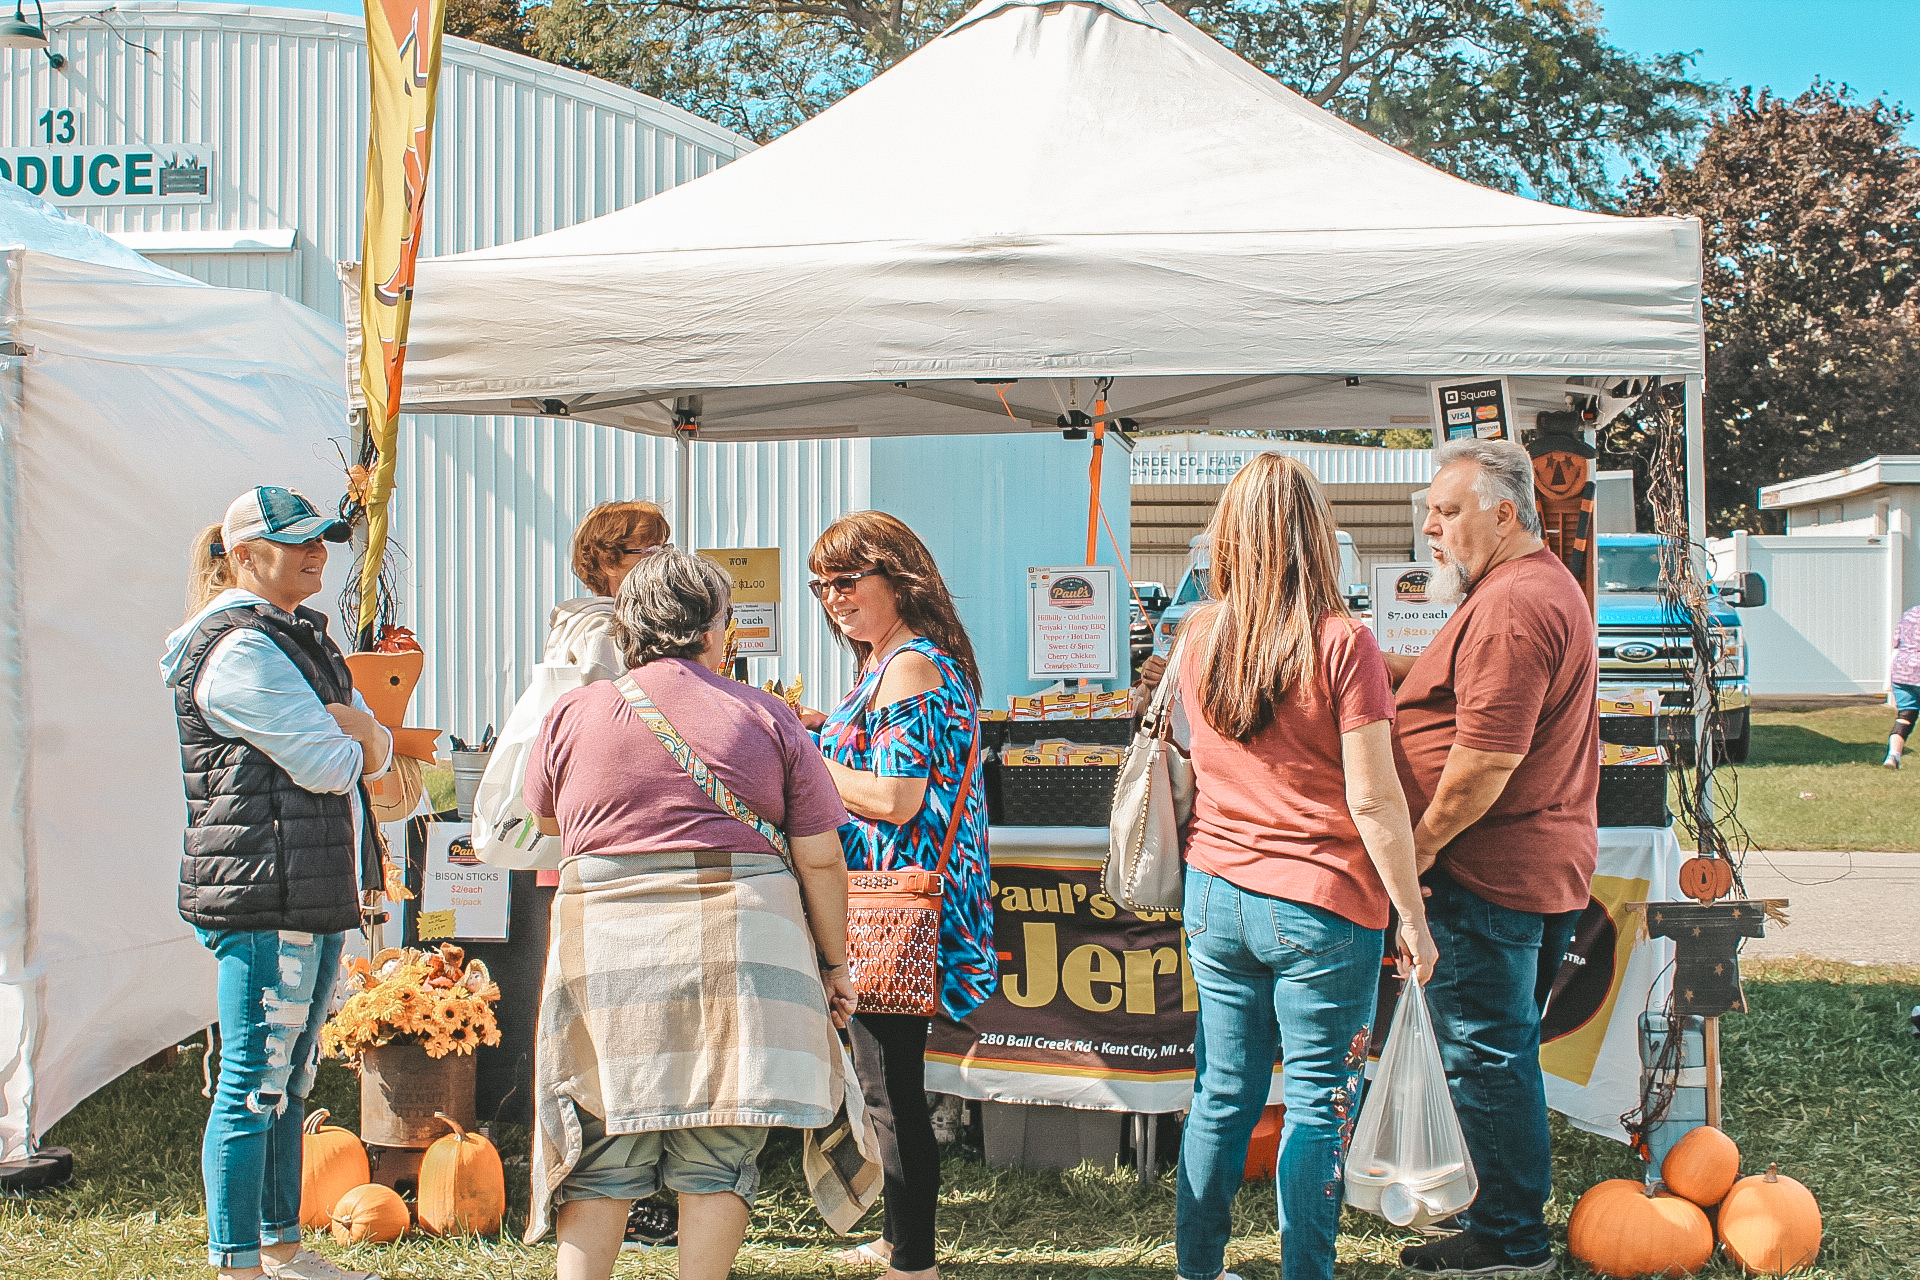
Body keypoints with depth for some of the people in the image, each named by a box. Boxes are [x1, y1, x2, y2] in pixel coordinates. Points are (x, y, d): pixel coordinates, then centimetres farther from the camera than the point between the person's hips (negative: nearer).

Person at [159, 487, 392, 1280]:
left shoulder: (301, 639, 19)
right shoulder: (236, 649, -12)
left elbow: (374, 754, 14)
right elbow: (326, 764, -17)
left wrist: (352, 729, -7)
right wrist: (350, 735, 3)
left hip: (318, 890, 10)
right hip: (264, 894, -10)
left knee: (288, 1080, 16)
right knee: (253, 1084, -5)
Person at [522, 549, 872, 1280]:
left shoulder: (572, 716, 5)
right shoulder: (766, 718, 3)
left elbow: (546, 820, 23)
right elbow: (821, 858, 3)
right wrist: (833, 960, 13)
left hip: (608, 941, 1)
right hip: (738, 939, -1)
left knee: (605, 1151, 8)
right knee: (718, 1152, 6)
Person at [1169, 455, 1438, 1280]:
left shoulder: (1197, 638, 1)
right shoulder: (1342, 644, -14)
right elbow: (1373, 799, -14)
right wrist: (1411, 914, -7)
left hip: (1214, 896, 5)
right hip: (1321, 906, -5)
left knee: (1221, 1096, 14)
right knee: (1319, 1105, 6)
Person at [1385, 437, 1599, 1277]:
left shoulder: (1510, 606, -20)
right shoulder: (1549, 584, 16)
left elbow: (1486, 760, -24)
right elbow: (1474, 685, 18)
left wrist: (1419, 847, -14)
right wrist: (1387, 666, 4)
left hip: (1488, 870, -11)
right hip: (1546, 863, 11)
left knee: (1483, 1054, 0)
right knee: (1503, 1049, 19)